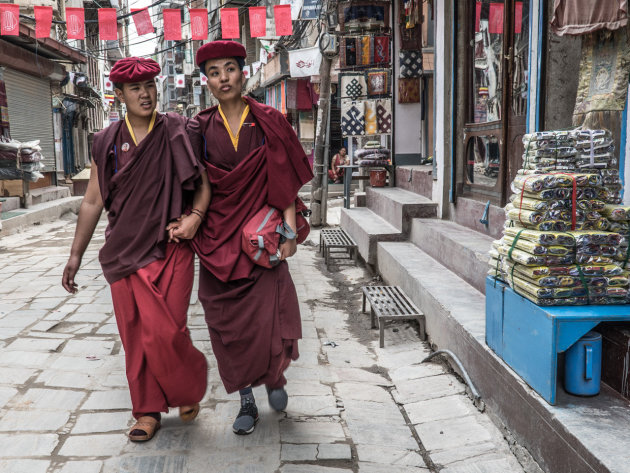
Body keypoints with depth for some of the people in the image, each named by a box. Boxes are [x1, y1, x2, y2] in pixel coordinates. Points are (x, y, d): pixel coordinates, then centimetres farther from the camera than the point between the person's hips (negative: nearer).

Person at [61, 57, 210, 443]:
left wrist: (196, 215, -17)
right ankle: (148, 410, 25)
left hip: (169, 249, -3)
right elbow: (93, 201, 10)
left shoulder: (177, 133, -1)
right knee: (135, 336, 8)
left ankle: (190, 387, 23)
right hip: (124, 251, 3)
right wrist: (76, 256, 12)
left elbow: (204, 181, 3)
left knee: (164, 332, -8)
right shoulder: (107, 143, 6)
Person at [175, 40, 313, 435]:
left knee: (265, 319, -7)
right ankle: (247, 401, 24)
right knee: (228, 322, 6)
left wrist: (289, 227, -10)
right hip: (218, 237, 2)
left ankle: (274, 375, 27)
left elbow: (286, 178, -2)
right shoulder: (201, 128, 4)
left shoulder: (268, 121, 0)